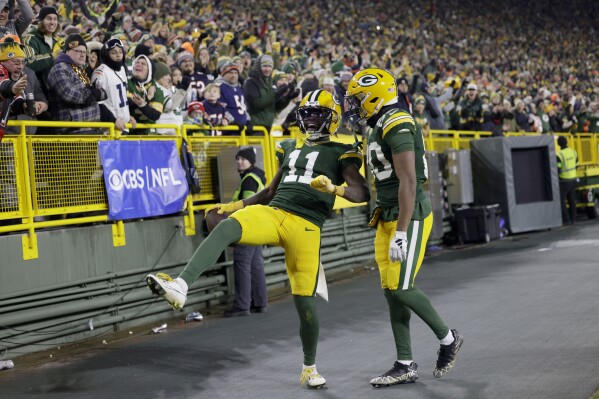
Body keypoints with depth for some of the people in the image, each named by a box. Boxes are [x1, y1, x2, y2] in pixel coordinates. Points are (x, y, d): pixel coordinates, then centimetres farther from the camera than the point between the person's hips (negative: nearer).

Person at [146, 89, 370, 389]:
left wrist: (333, 188, -23)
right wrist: (235, 205, 23)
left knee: (304, 300, -3)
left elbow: (362, 193, -5)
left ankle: (309, 368, 20)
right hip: (273, 213, 4)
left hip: (306, 226, -3)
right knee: (225, 228, -28)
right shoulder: (290, 148, 24)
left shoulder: (340, 154, 7)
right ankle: (180, 286, -43)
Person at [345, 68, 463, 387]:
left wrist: (401, 233, -24)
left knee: (400, 288, -10)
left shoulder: (397, 127, -17)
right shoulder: (379, 130, 14)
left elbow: (408, 182, -22)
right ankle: (405, 366, 12)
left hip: (410, 218, -10)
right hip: (388, 218, 10)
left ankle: (448, 338, 13)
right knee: (391, 291, 7)